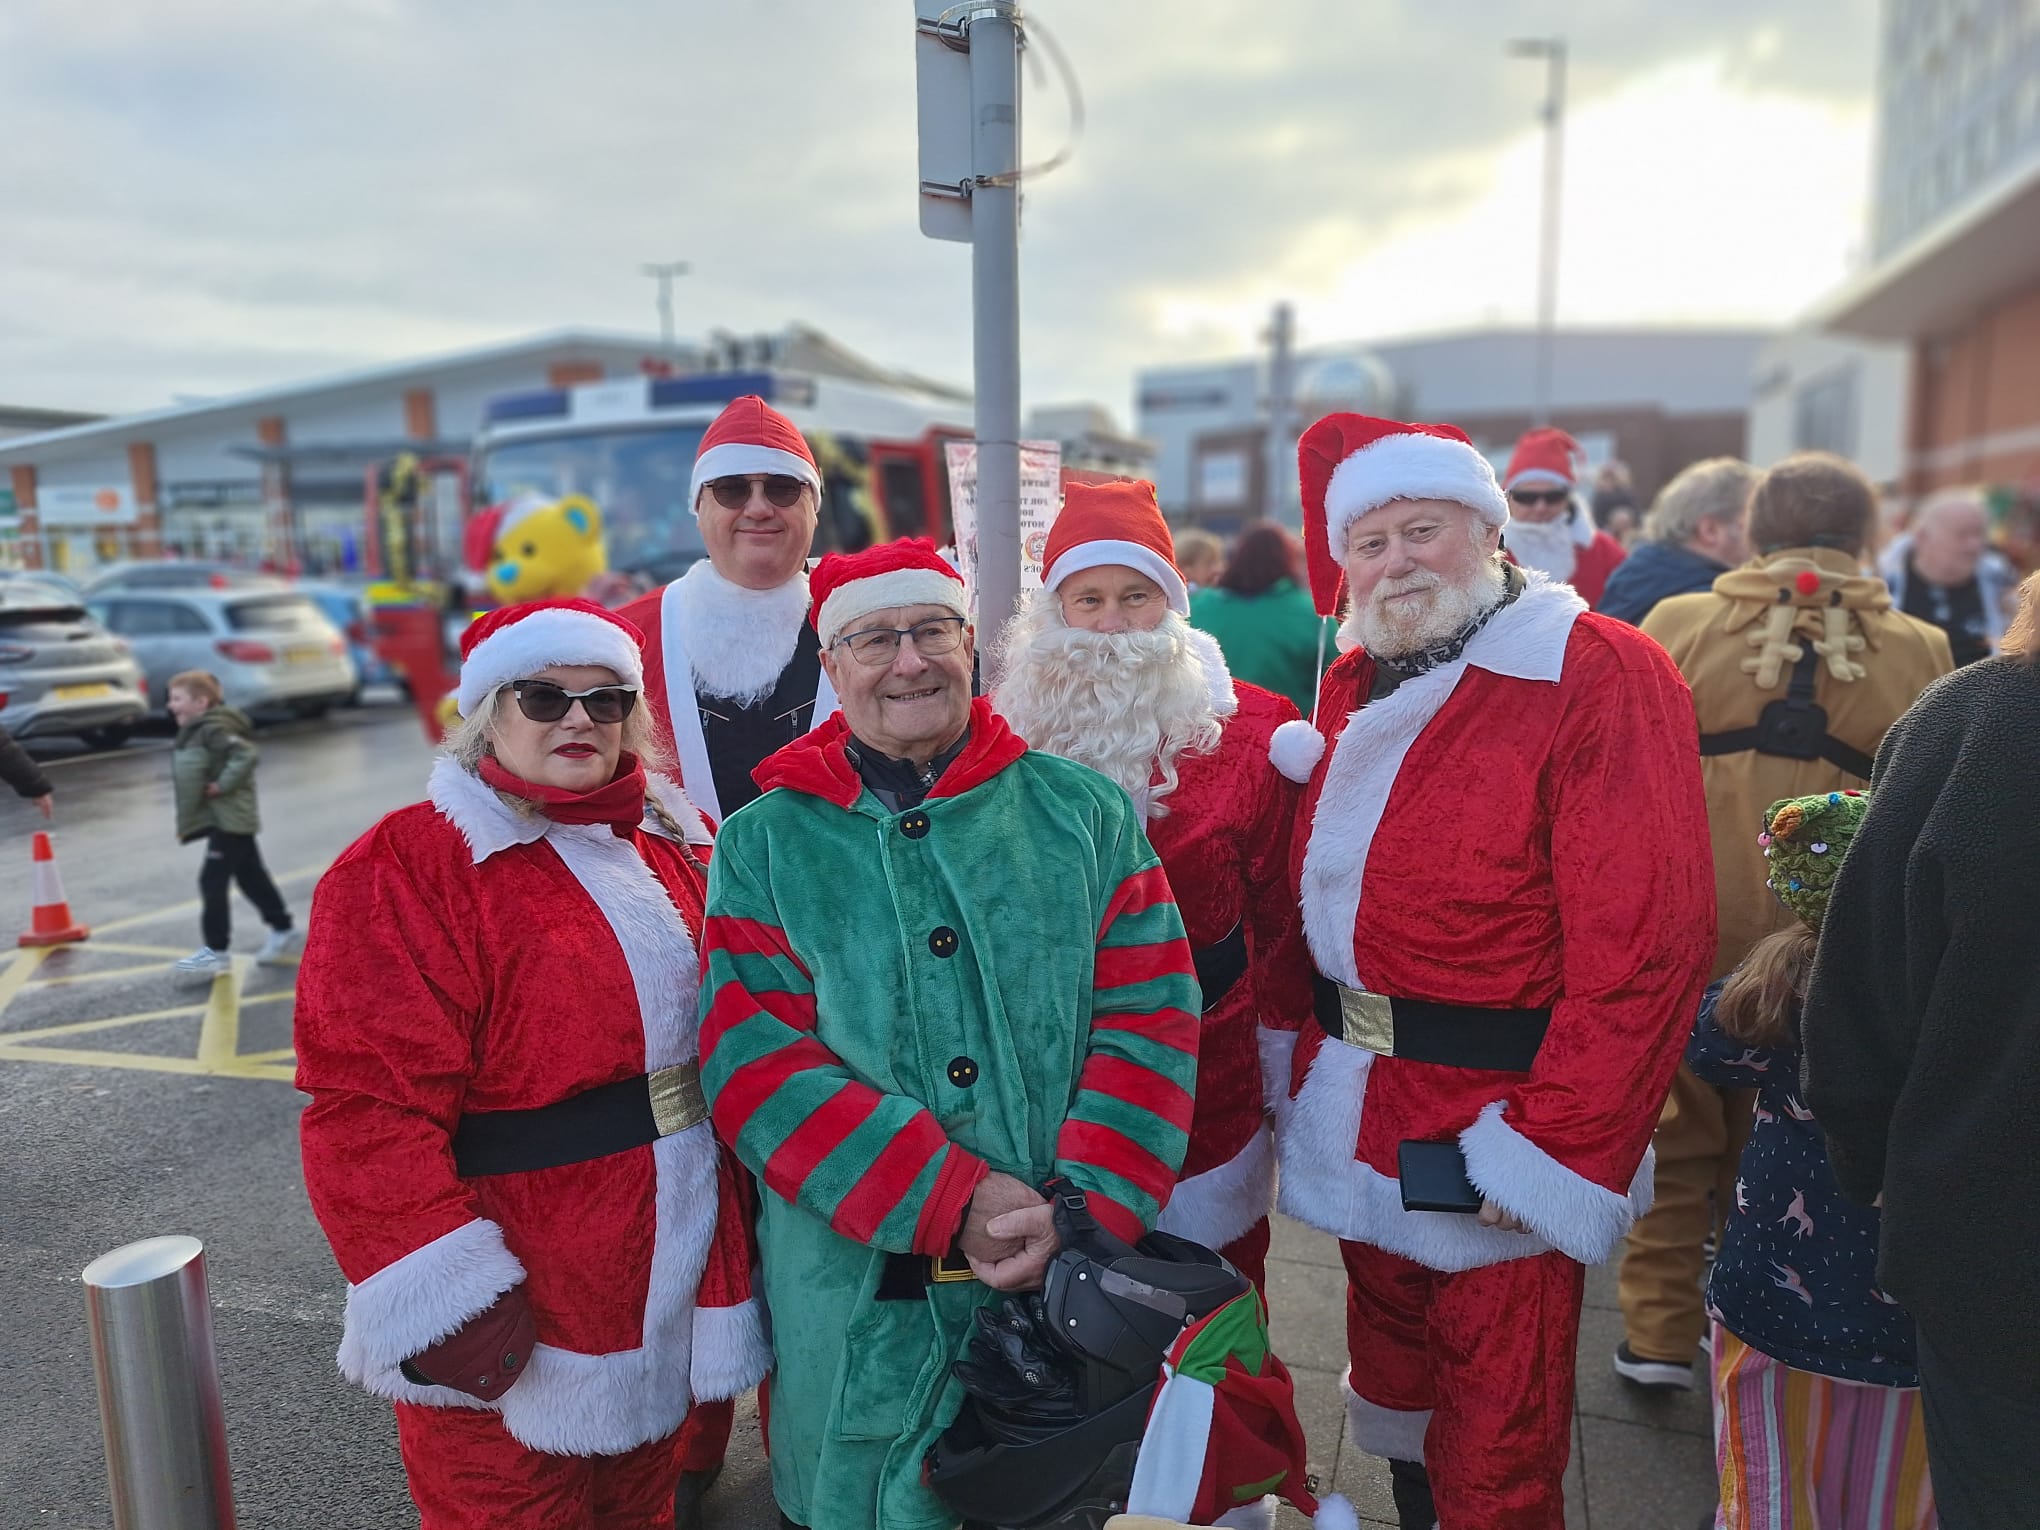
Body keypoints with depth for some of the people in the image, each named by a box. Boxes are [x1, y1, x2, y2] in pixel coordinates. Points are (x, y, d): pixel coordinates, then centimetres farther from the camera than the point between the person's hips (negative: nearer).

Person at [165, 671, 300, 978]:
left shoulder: (213, 731, -17)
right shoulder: (197, 732, 13)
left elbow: (247, 754, -29)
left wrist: (222, 785, -25)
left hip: (229, 820, -10)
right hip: (229, 821, 10)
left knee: (213, 882, -8)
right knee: (252, 877, 16)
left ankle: (216, 951, -2)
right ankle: (284, 931, 25)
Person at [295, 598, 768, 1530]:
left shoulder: (670, 841, 5)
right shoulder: (407, 869, -15)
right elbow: (371, 1108, -20)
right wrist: (444, 1295, -23)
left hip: (678, 1280, 6)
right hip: (510, 1323, -6)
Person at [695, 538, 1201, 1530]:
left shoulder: (1085, 813, 0)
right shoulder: (764, 846, -2)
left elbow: (1150, 1021, -4)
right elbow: (758, 1066, -10)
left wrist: (1082, 1211, -17)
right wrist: (952, 1206, -20)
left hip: (1071, 1290, 1)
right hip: (861, 1307, 0)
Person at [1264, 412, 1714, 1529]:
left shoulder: (1600, 678, -15)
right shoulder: (1356, 689, 7)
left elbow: (1645, 946, -21)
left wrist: (1555, 1155, -21)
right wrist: (1309, 1062, 6)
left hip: (1496, 1140, -6)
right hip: (1361, 1128, 6)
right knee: (1394, 1389, 25)